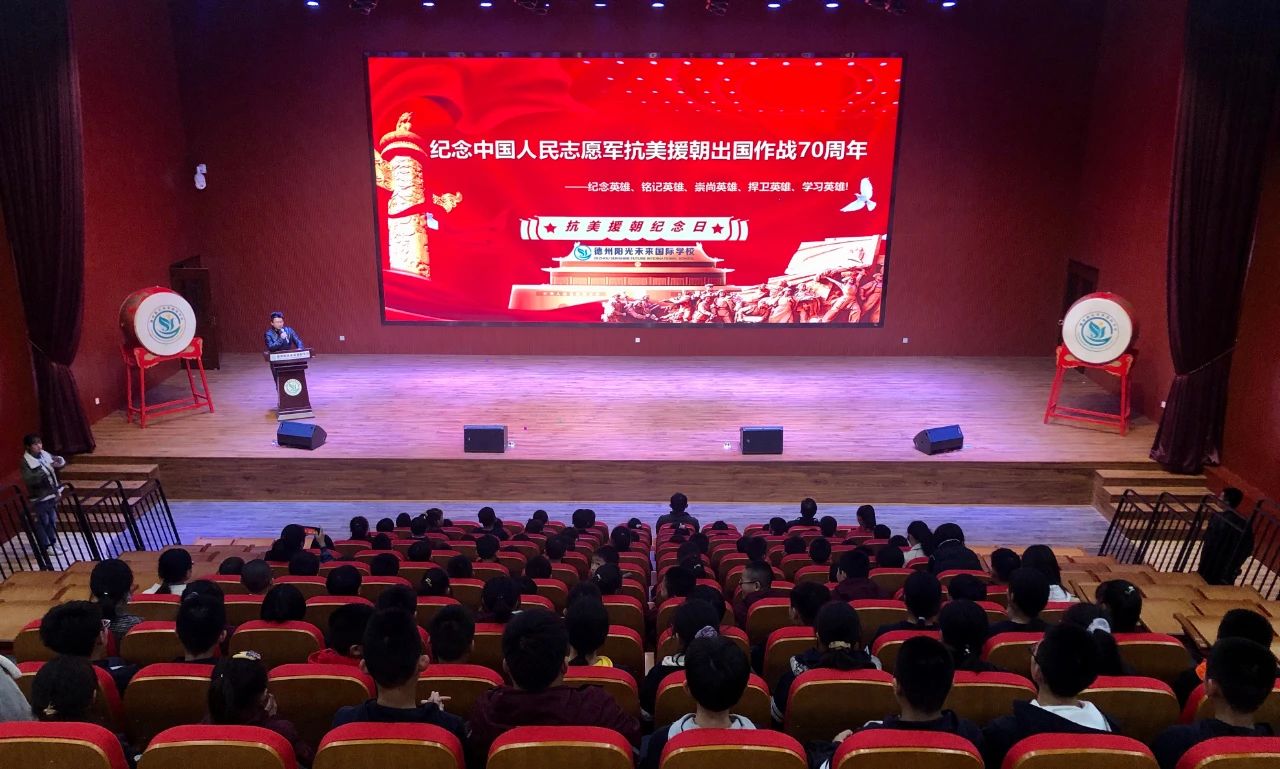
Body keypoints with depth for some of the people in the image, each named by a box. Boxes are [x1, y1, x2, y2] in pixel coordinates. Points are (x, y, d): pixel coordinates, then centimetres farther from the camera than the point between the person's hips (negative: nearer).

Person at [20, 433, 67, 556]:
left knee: (52, 520, 17)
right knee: (42, 523, 4)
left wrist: (60, 462, -13)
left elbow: (60, 461, 12)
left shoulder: (45, 454, 2)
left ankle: (53, 543, 30)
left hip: (52, 494, 7)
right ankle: (46, 547, 13)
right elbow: (29, 479, -28)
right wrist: (47, 469, -34)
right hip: (40, 497, -7)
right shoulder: (26, 462, -16)